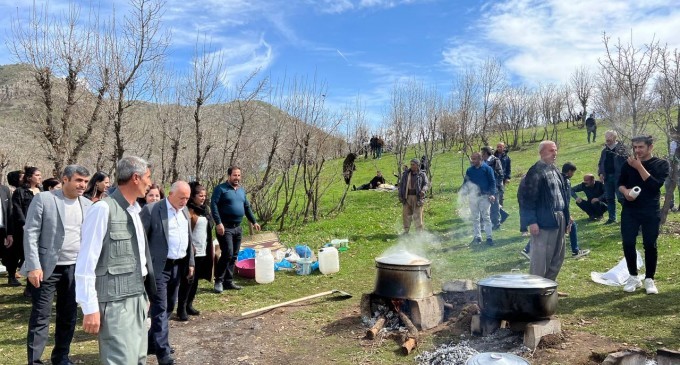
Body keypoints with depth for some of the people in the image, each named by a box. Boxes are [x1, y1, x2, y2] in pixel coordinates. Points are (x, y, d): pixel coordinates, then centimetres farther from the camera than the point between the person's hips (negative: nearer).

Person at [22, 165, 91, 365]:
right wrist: (34, 266, -16)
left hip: (76, 268, 4)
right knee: (41, 316, 1)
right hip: (47, 267, -4)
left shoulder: (87, 205, 5)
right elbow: (30, 233, -9)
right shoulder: (43, 199, -8)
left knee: (69, 316, 12)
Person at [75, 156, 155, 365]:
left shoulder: (135, 210, 11)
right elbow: (86, 263, -14)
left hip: (137, 298, 8)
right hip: (115, 302, -8)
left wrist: (144, 295, 17)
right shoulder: (103, 209, -13)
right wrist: (90, 308, -15)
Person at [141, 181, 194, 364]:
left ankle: (152, 342, 32)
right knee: (160, 308, -4)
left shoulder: (185, 211, 10)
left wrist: (190, 262, 14)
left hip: (178, 266, 7)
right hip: (160, 267, -7)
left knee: (169, 307, 16)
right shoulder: (151, 210, -12)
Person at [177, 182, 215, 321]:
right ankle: (181, 308, 7)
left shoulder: (206, 209, 12)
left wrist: (211, 249, 17)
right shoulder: (188, 210, -12)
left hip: (203, 251, 7)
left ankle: (189, 305, 25)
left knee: (195, 280, 14)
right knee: (188, 280, -3)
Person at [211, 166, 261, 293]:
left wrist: (254, 221, 20)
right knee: (227, 254, -13)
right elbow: (213, 205, -15)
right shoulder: (220, 189, -7)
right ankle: (218, 281, 2)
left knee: (234, 256, 9)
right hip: (225, 227, -7)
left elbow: (247, 207, 23)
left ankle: (228, 281, 18)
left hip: (237, 228, 7)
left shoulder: (242, 190, 15)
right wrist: (218, 223, -23)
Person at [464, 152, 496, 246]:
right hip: (473, 197, 4)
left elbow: (492, 182, -4)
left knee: (485, 216, -3)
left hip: (484, 196, -4)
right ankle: (477, 237, 16)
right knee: (475, 218, 8)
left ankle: (489, 237, 1)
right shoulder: (469, 170, 7)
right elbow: (466, 183, 12)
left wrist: (492, 194, -13)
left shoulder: (487, 168, -4)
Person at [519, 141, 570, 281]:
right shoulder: (536, 171, -11)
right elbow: (527, 197, -16)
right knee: (540, 259, -4)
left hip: (558, 220, 9)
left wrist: (567, 217, 19)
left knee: (558, 257, 15)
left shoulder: (555, 171, 16)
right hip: (544, 221, -9)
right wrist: (531, 221, -20)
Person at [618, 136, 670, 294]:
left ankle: (649, 279, 17)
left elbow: (655, 185, -17)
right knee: (628, 243, -1)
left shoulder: (661, 164, -2)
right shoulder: (628, 163, 5)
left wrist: (639, 167, -18)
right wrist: (625, 191, -11)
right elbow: (620, 183, 11)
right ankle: (633, 277, 16)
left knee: (650, 245, 2)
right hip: (630, 211, 2)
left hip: (651, 212, -2)